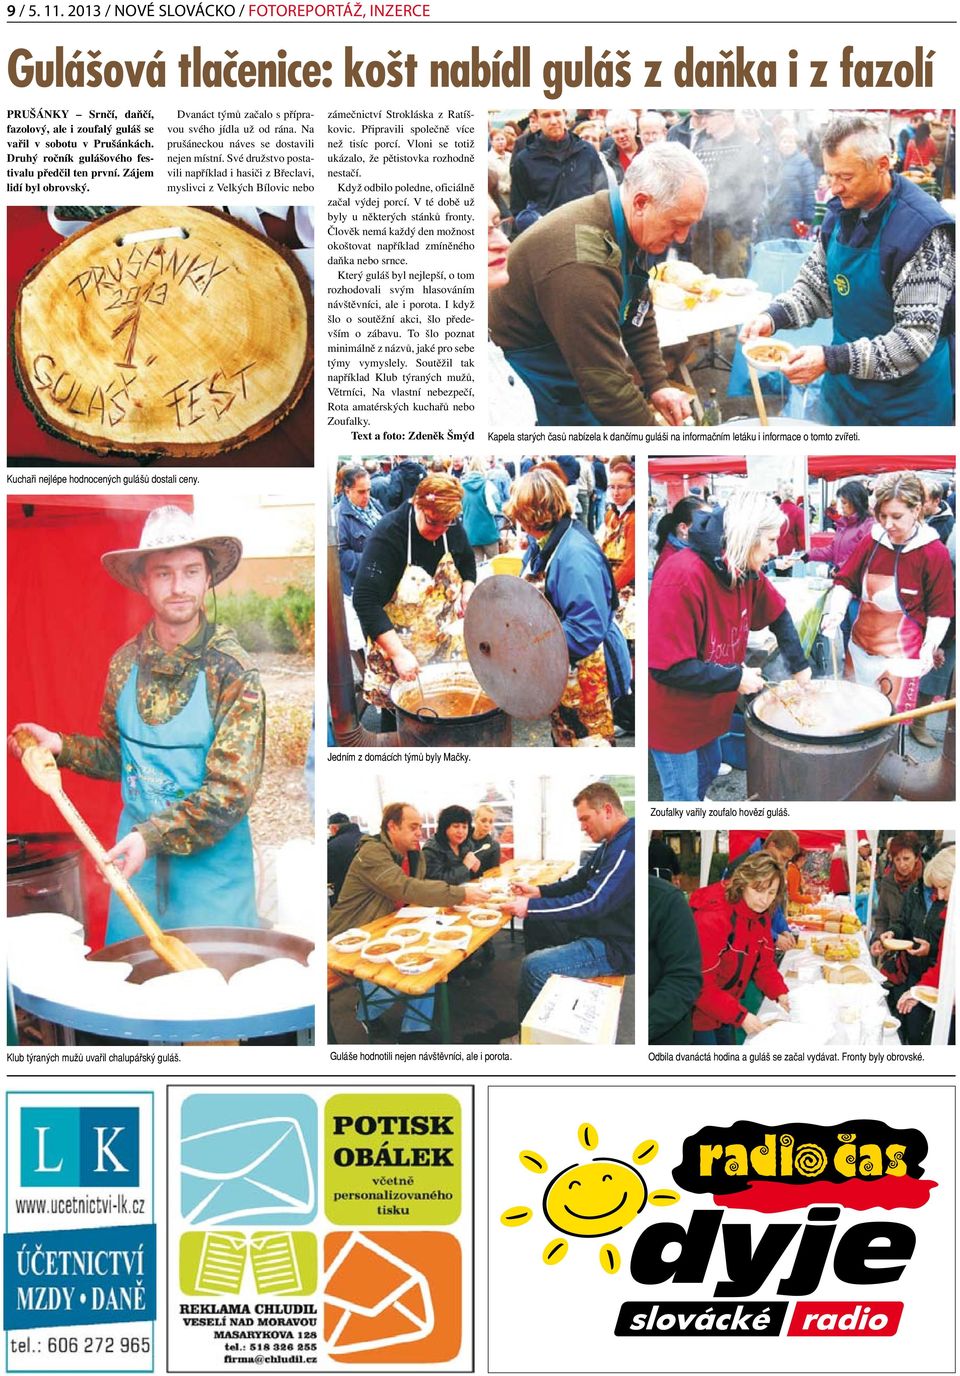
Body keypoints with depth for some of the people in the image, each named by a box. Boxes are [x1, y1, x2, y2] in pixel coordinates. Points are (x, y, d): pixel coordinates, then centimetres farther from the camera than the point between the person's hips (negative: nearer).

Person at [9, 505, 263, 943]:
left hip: (212, 863, -4)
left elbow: (231, 790, -19)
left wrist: (153, 836, -26)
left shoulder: (233, 671, -15)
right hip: (135, 856, 4)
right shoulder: (125, 664, 0)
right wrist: (61, 746, -1)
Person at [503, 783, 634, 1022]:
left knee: (534, 966, -21)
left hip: (617, 946, -11)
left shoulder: (628, 847, -25)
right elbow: (579, 882, 19)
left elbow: (592, 902, -30)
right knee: (534, 924, 19)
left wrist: (531, 906, -27)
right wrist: (539, 891, 3)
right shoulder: (613, 843, 10)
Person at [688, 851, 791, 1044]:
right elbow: (700, 986, -28)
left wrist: (779, 993, -12)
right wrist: (740, 1016, -29)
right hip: (697, 1014, -8)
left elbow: (764, 963, 6)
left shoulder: (760, 915, -1)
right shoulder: (713, 918, -28)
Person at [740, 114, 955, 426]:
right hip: (843, 387, 6)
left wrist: (831, 359, -31)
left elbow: (916, 339, -25)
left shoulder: (923, 230, -22)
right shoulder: (838, 213, -1)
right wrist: (772, 316, -12)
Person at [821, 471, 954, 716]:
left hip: (899, 657, -4)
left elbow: (939, 612, -4)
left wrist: (930, 646, -18)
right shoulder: (871, 542, 2)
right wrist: (836, 612, -11)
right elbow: (846, 581, 8)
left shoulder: (934, 553, -9)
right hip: (859, 648, 4)